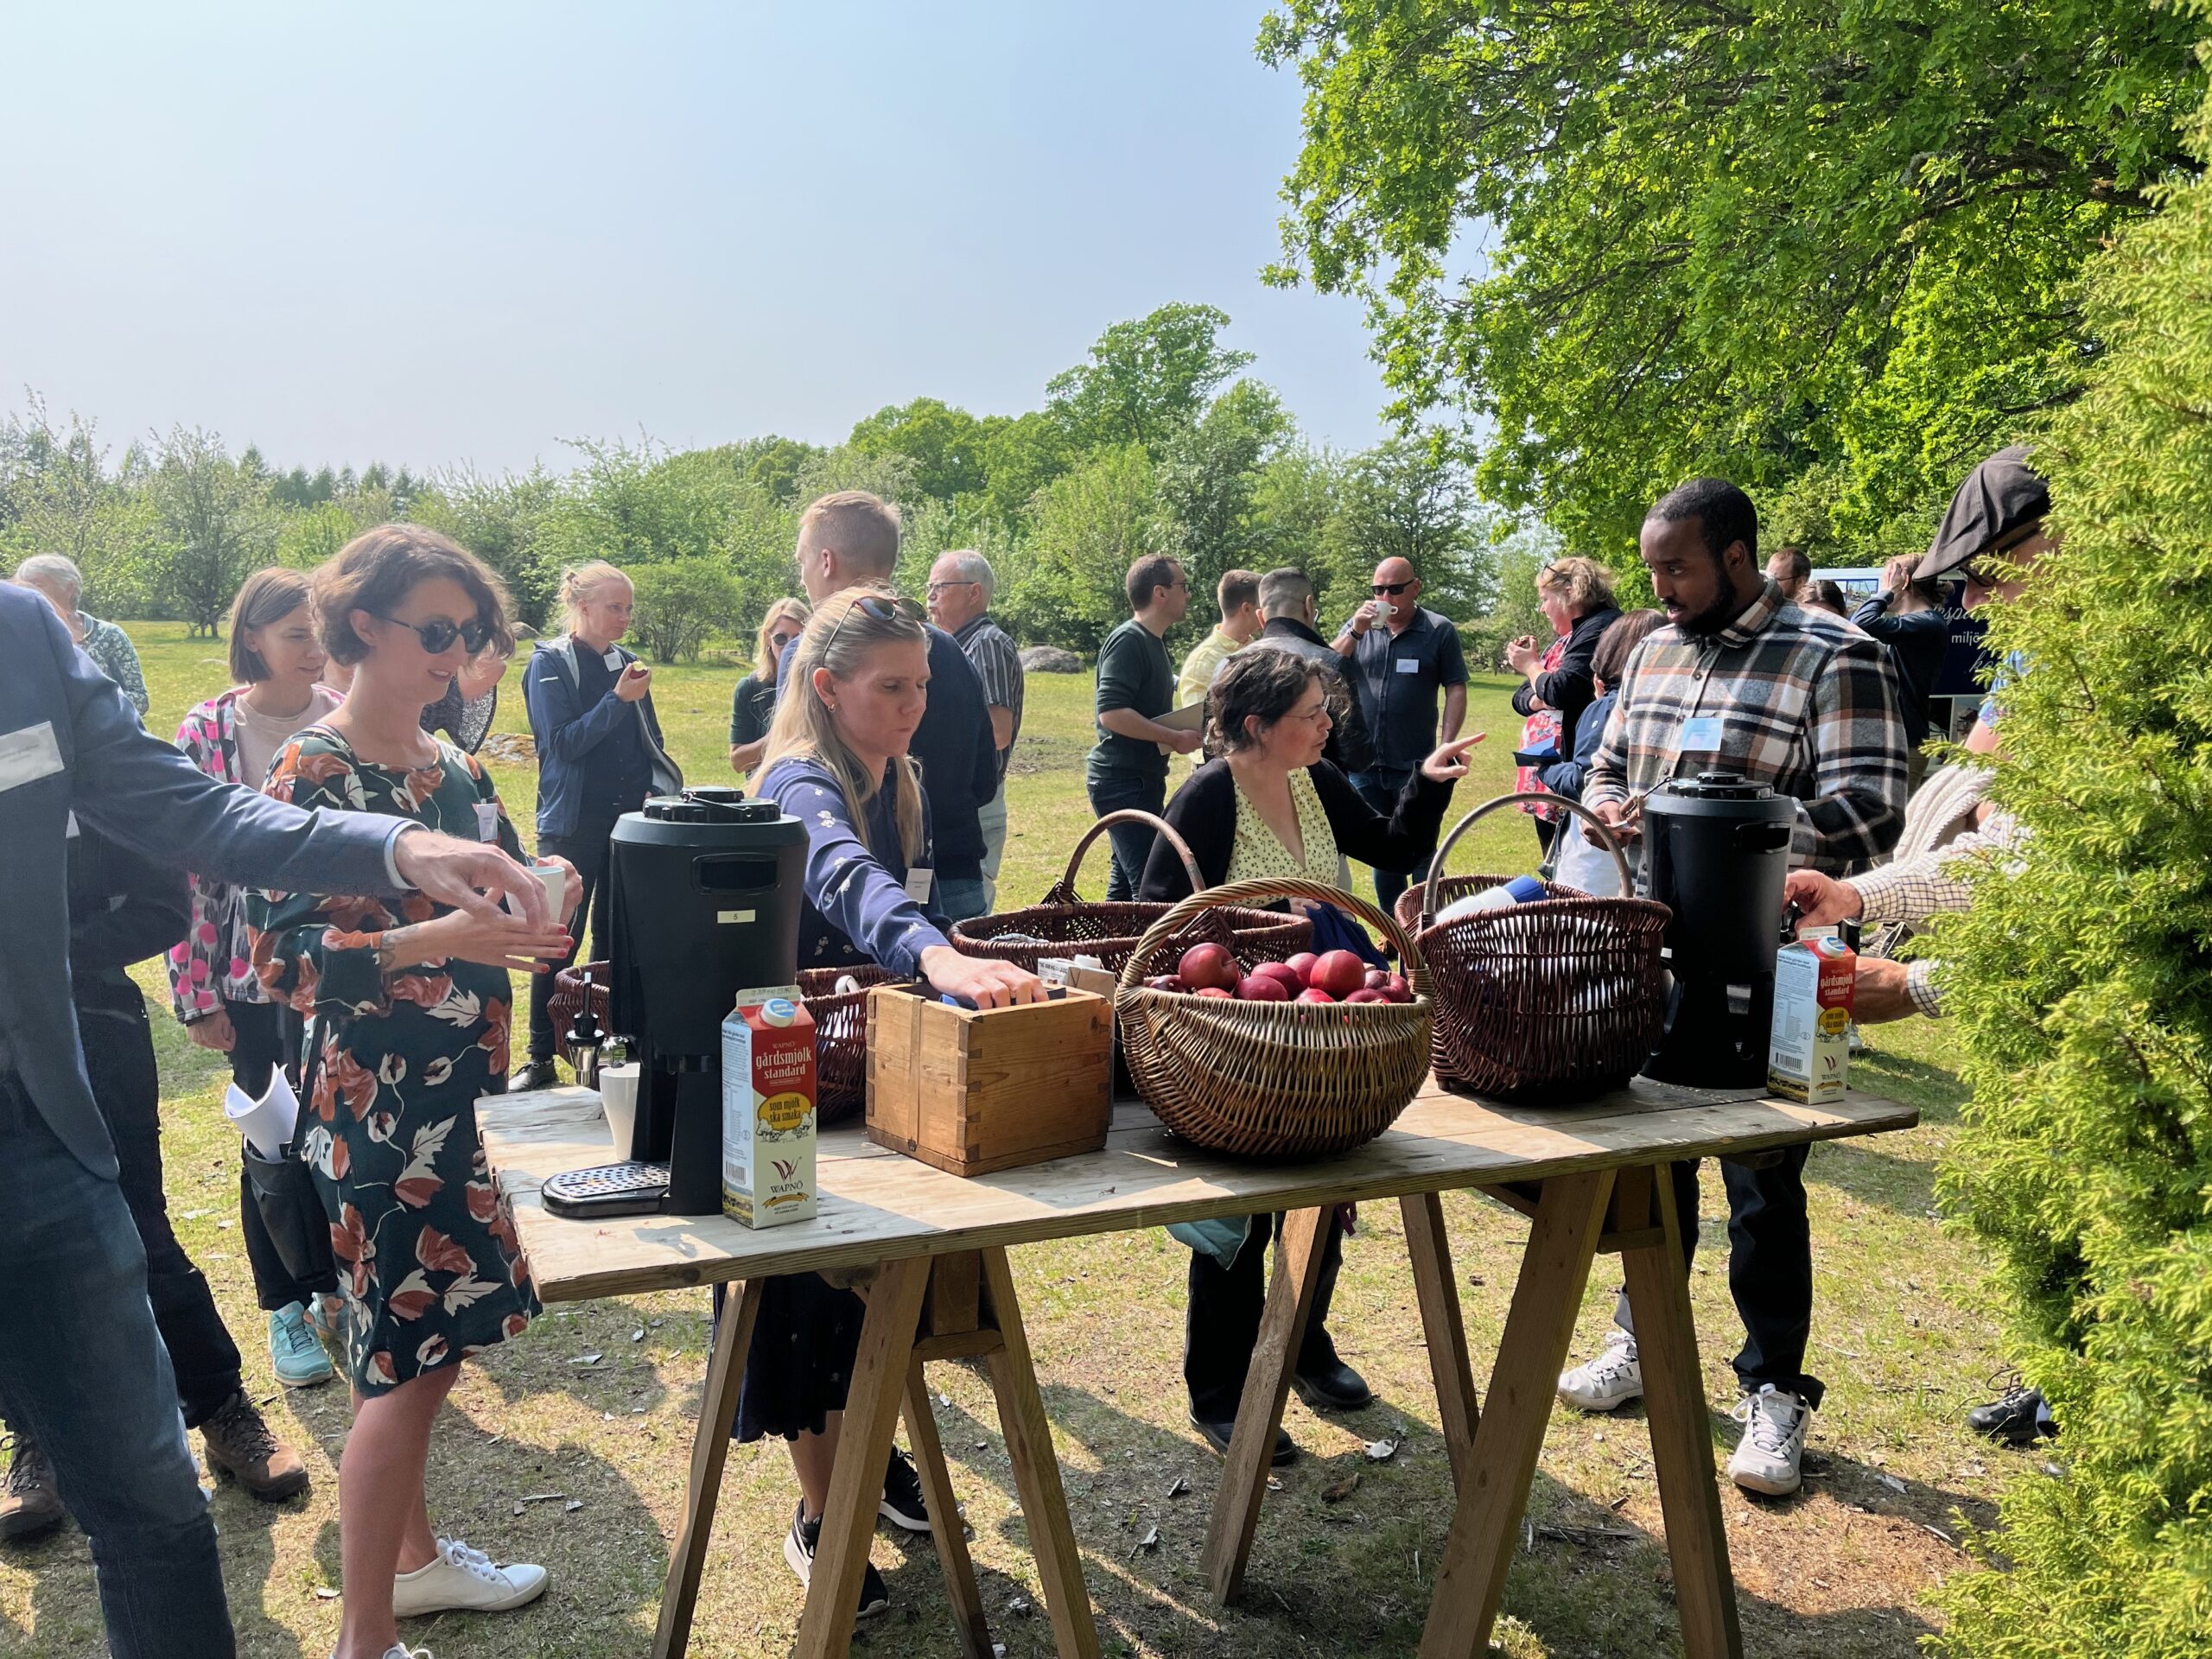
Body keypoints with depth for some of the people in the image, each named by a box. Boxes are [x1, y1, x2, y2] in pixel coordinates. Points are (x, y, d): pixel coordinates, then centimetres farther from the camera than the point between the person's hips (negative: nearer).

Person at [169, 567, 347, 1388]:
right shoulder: (206, 734, -7)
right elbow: (184, 868, -6)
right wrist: (197, 996, -8)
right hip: (255, 975, -2)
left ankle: (336, 1282, 30)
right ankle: (287, 1308, 26)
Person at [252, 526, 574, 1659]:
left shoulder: (454, 768, 10)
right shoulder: (310, 772, -11)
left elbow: (497, 905, 15)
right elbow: (281, 958, -16)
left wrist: (538, 901, -8)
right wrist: (437, 940, -28)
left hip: (462, 1092, 7)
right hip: (375, 1102, -7)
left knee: (410, 1348, 18)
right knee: (410, 1359, -5)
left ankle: (410, 1556, 34)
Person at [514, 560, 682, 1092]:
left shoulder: (626, 663, 10)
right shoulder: (549, 663, -5)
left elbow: (651, 741, 17)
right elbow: (563, 742, -14)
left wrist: (655, 787, 1)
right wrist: (618, 700, -21)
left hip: (627, 820, 5)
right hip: (573, 824, -5)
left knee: (616, 939, 9)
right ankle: (541, 1059, 6)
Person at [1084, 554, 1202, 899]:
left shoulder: (1152, 642, 16)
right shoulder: (1127, 640, -15)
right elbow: (1111, 712, -24)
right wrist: (1176, 737, -20)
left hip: (1142, 779, 10)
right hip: (1122, 780, -10)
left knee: (1126, 880, 14)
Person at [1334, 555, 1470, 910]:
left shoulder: (1440, 631, -1)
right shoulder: (1358, 626, 7)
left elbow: (1456, 690, -2)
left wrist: (1446, 744, -11)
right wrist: (1356, 632, -14)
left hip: (1416, 765, -3)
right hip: (1364, 764, 3)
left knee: (1419, 853, 2)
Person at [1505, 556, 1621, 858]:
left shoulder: (1599, 629, -11)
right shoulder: (1563, 637, 20)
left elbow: (1561, 690, -21)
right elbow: (1521, 698, 20)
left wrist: (1531, 666, -1)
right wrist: (1535, 699, -5)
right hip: (1545, 769, 10)